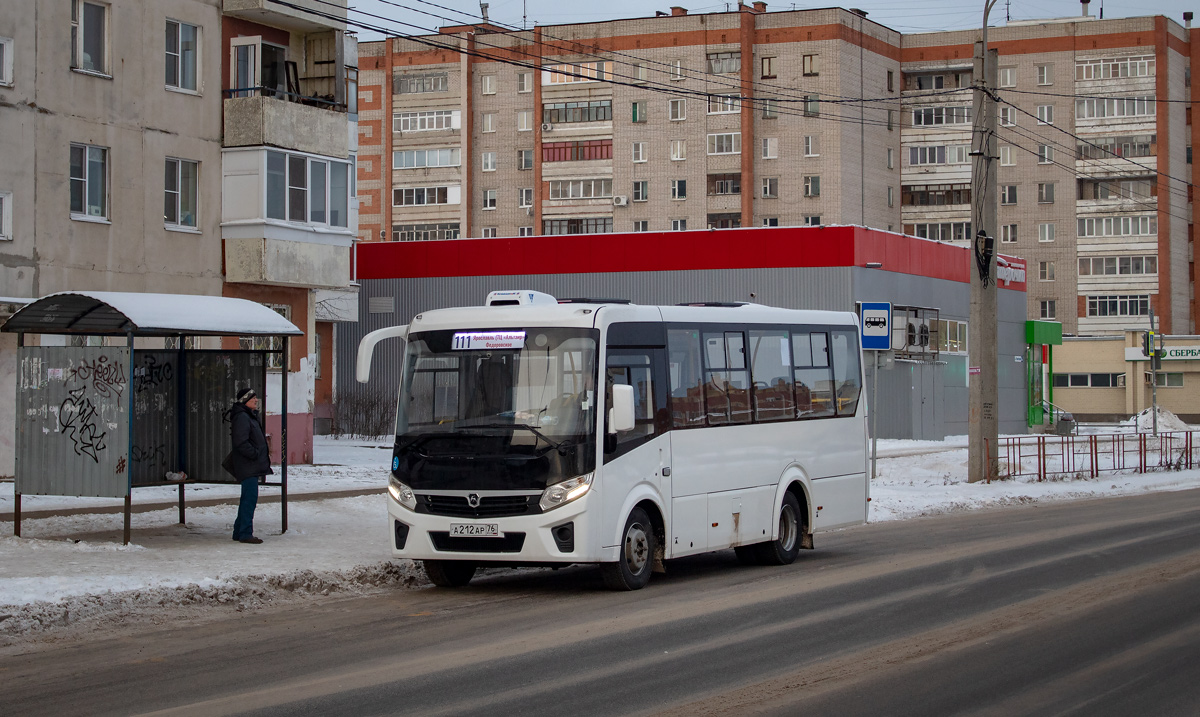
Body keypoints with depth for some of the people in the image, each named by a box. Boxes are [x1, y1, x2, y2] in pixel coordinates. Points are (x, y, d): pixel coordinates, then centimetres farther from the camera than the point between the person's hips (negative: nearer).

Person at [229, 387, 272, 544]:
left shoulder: (250, 416, 19)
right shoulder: (241, 417, -15)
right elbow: (241, 443, -23)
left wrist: (264, 454, 15)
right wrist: (255, 454, -19)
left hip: (253, 466, 11)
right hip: (248, 467, -11)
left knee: (248, 499, 14)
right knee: (250, 498, -11)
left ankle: (239, 532, 21)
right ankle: (245, 533, -10)